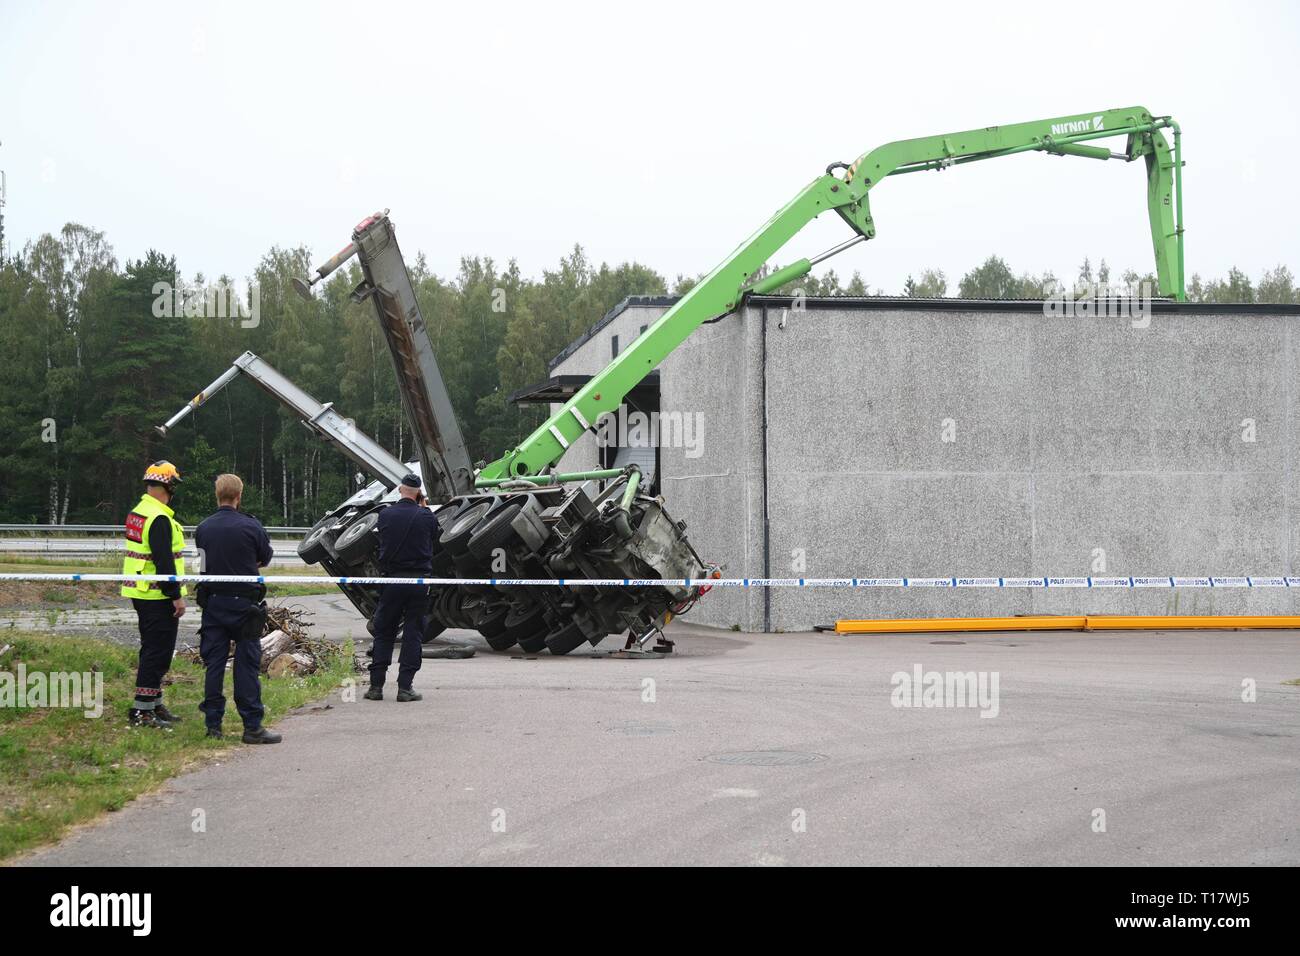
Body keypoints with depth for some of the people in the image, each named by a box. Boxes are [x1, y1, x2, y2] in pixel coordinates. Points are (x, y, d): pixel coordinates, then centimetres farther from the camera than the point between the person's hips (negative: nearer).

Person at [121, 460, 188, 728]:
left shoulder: (136, 513, 14)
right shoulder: (160, 519, -19)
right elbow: (164, 562, -23)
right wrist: (176, 596, -20)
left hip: (140, 593, 10)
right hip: (158, 596, -10)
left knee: (152, 649, 18)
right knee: (158, 652, -6)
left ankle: (154, 704, 26)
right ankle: (142, 710, -5)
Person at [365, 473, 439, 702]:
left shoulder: (385, 515, -3)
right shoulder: (426, 517, -6)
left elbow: (382, 543, 10)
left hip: (392, 580, 1)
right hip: (419, 581, -1)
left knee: (383, 633, 10)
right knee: (413, 634, 5)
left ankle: (376, 685, 6)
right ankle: (405, 687, 0)